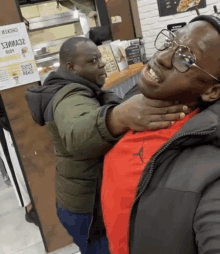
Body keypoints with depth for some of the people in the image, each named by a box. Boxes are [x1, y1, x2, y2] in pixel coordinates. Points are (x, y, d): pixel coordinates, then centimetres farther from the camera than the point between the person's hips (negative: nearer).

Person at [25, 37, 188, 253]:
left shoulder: (76, 91, 7)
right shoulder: (71, 98, -27)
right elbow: (78, 134, -51)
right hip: (92, 209, -10)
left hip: (95, 198, 10)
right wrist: (120, 116, -68)